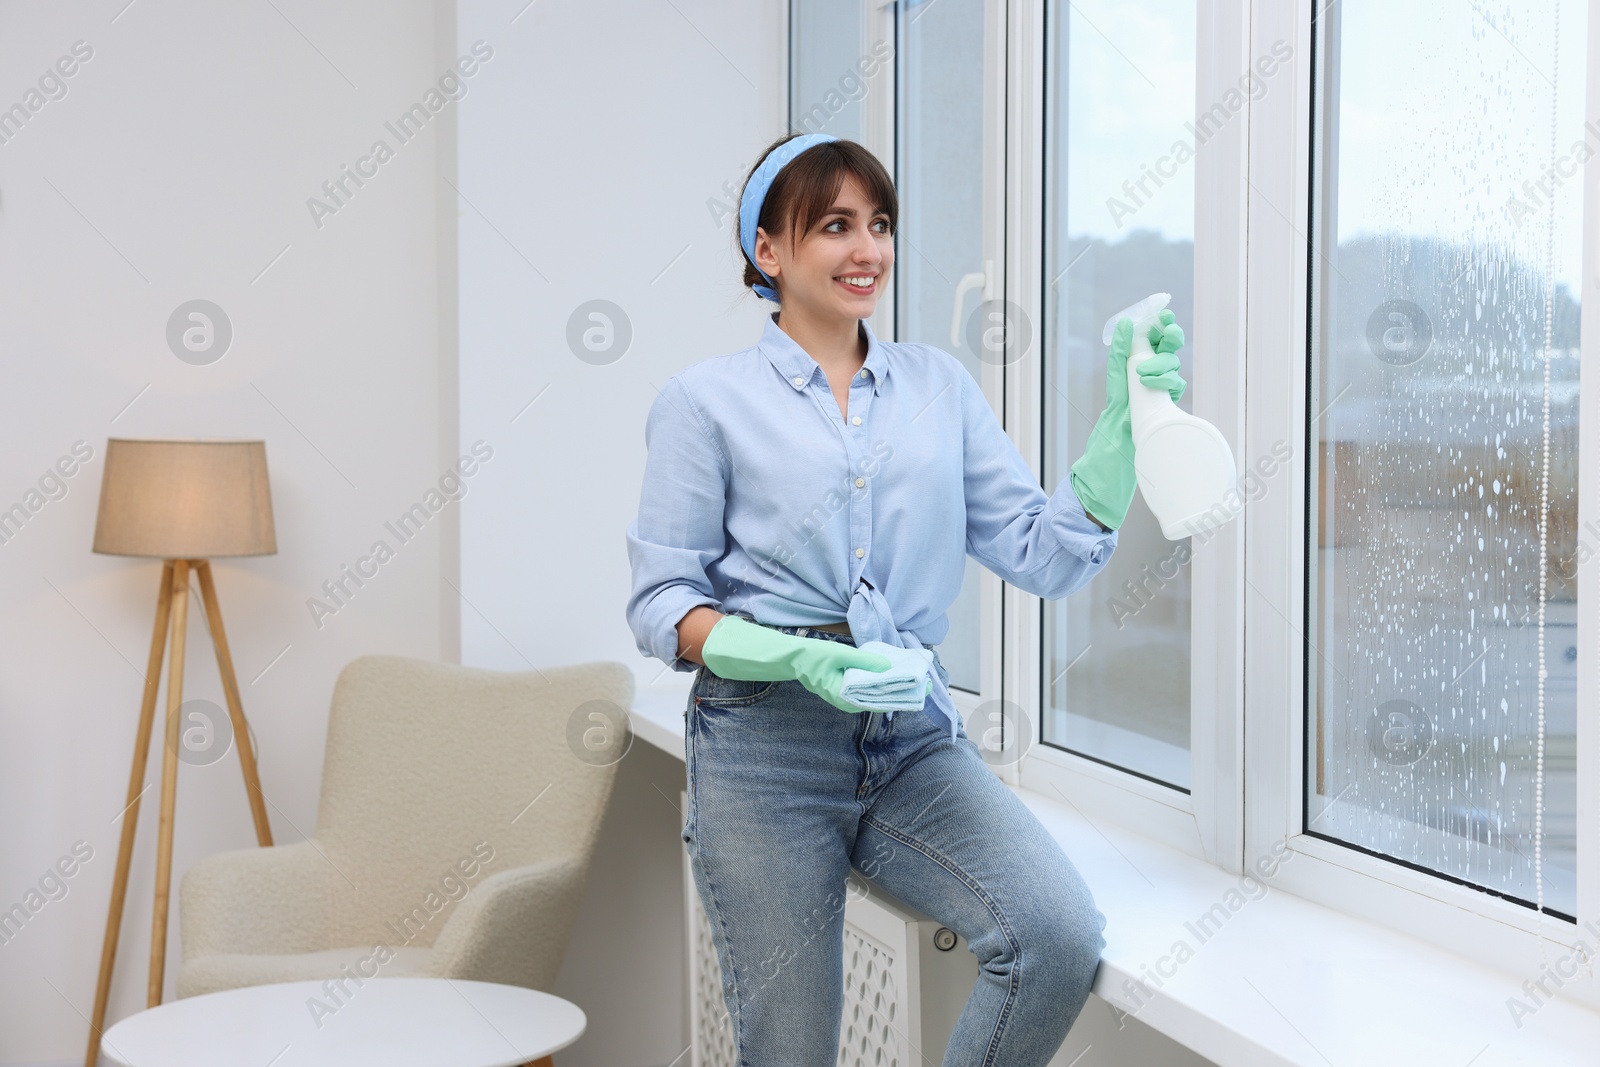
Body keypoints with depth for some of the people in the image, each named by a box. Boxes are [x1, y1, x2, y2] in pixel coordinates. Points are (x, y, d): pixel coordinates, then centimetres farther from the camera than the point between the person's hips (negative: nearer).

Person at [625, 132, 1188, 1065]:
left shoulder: (938, 384, 12)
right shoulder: (707, 402, 2)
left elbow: (1047, 554, 9)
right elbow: (662, 605, -1)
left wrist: (1124, 416, -4)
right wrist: (800, 658, -17)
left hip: (915, 739, 3)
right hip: (768, 744, -2)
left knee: (1062, 935, -23)